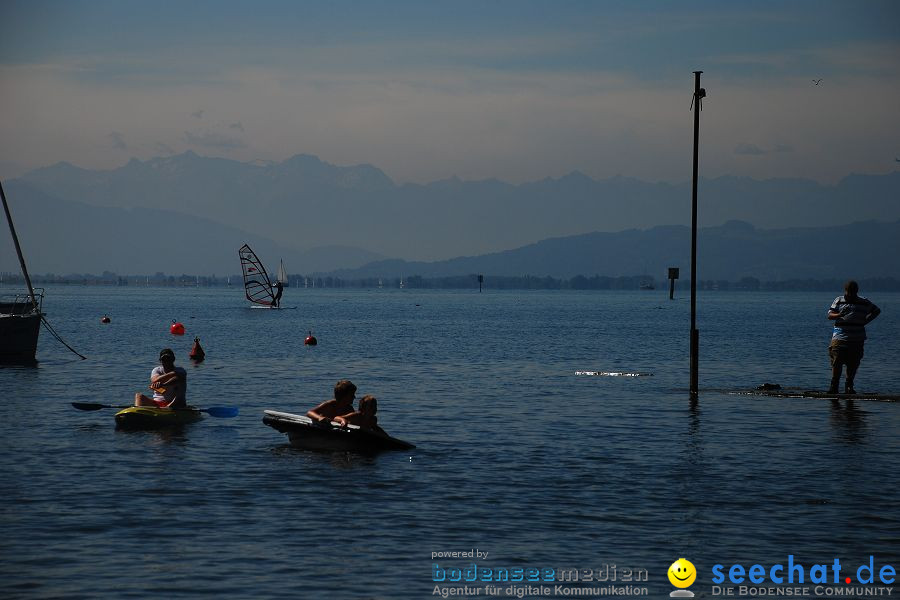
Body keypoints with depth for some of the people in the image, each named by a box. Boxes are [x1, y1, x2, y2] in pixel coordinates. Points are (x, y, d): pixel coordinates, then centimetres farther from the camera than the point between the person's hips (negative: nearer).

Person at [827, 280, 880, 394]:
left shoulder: (864, 303, 9)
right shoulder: (838, 301, 7)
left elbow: (877, 311, 21)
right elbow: (830, 315, -1)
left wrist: (866, 321, 6)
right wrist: (839, 315, -24)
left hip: (857, 339, 1)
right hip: (840, 337, -1)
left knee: (853, 364, 1)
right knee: (837, 362, -9)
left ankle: (849, 386, 10)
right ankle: (834, 386, -7)